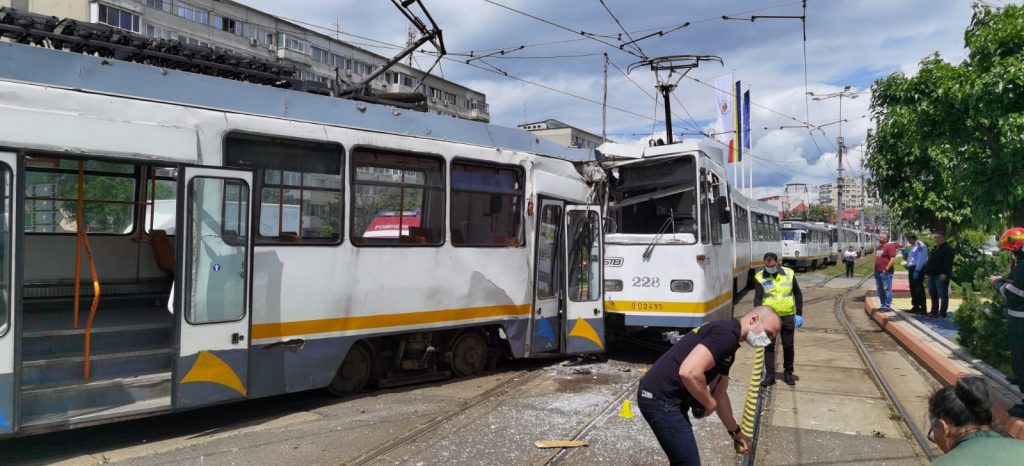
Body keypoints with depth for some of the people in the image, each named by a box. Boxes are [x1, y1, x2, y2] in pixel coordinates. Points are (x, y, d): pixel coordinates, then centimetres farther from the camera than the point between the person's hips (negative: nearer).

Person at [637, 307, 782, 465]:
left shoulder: (727, 335, 16)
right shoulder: (727, 333, -16)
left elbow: (719, 393, 26)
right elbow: (689, 372, -30)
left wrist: (736, 432, 32)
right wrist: (710, 403, -12)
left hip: (664, 397, 10)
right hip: (661, 399, -10)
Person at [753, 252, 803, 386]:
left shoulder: (789, 274, -2)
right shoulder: (760, 278, -8)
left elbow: (798, 294, 6)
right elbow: (757, 299, -12)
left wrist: (799, 314, 2)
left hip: (787, 316, 1)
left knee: (788, 345, 10)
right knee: (769, 345, 1)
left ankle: (788, 373, 25)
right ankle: (769, 374, 8)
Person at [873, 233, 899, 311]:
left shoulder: (890, 246, -10)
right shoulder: (879, 247, 18)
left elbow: (893, 259, -17)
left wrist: (886, 269, -19)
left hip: (885, 272, -9)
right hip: (877, 272, 9)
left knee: (887, 289, -7)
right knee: (879, 289, 13)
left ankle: (888, 305, -5)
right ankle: (883, 304, 21)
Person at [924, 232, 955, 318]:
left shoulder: (948, 249, -9)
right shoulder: (935, 248, 21)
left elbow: (948, 263, -18)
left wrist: (944, 273, -25)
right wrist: (927, 271, 21)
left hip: (941, 276, -10)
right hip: (932, 275, 10)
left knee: (942, 295, -5)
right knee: (933, 294, 14)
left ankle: (942, 313, -3)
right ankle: (934, 311, 23)